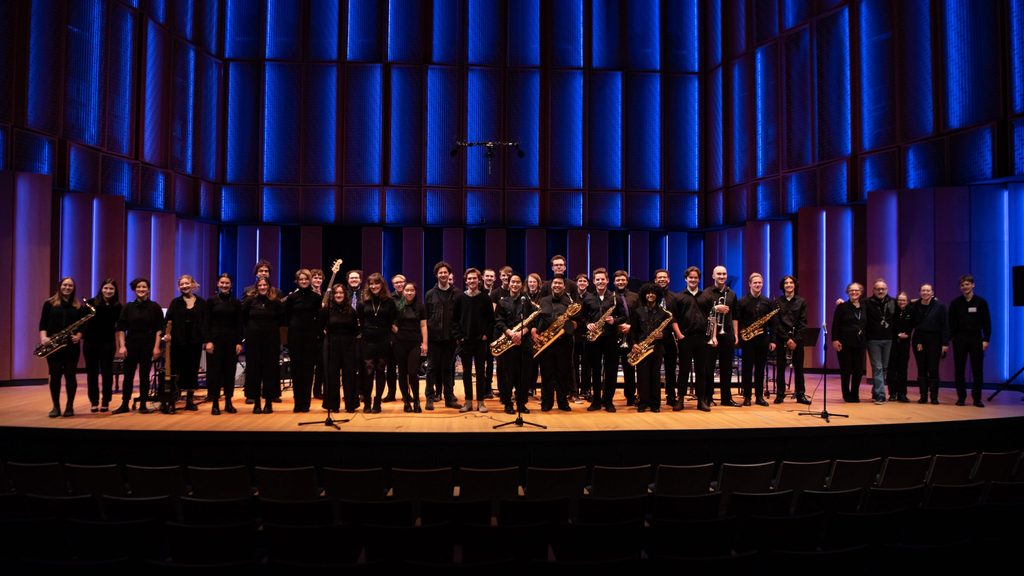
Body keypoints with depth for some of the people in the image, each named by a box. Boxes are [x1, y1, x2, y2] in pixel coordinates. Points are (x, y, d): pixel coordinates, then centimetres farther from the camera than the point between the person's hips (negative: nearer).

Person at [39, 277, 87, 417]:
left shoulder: (78, 306, 9)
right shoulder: (49, 303, 6)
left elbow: (82, 326, 6)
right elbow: (43, 324, 2)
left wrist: (78, 336, -13)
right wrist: (43, 338, -14)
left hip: (72, 346, 0)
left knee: (70, 375, 0)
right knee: (55, 375, 1)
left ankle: (70, 406, 10)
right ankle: (56, 407, 11)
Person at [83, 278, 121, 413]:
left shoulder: (117, 307, 1)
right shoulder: (91, 302, -2)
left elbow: (120, 326, 4)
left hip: (108, 343, 0)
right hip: (91, 342, 0)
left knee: (107, 372, 3)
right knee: (92, 372, 7)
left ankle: (105, 402, 11)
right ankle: (94, 402, 15)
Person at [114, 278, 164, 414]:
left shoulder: (155, 307, 1)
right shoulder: (128, 307, 5)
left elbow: (159, 329, -1)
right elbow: (121, 328, 5)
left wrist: (156, 346, -8)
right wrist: (122, 346, -4)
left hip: (148, 346, -1)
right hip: (131, 345, 1)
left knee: (144, 376, 4)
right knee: (128, 375, 3)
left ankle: (143, 405, 11)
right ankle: (125, 404, 11)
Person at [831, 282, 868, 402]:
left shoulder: (864, 308, 11)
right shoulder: (842, 307, -3)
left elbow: (866, 325, 15)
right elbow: (835, 325, -6)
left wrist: (865, 339, 6)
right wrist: (834, 339, -14)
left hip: (859, 343, 4)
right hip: (845, 343, -4)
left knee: (859, 370, 4)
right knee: (846, 370, 1)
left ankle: (855, 394, 18)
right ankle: (847, 395, 14)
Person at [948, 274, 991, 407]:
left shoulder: (981, 302, 2)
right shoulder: (955, 303, 3)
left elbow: (987, 322, 1)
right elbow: (951, 323, 3)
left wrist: (986, 339, -6)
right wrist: (950, 338, -4)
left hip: (976, 338, -1)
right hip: (960, 338, 1)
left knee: (977, 369, 1)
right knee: (959, 369, 2)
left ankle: (977, 398, 8)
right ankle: (961, 397, 10)